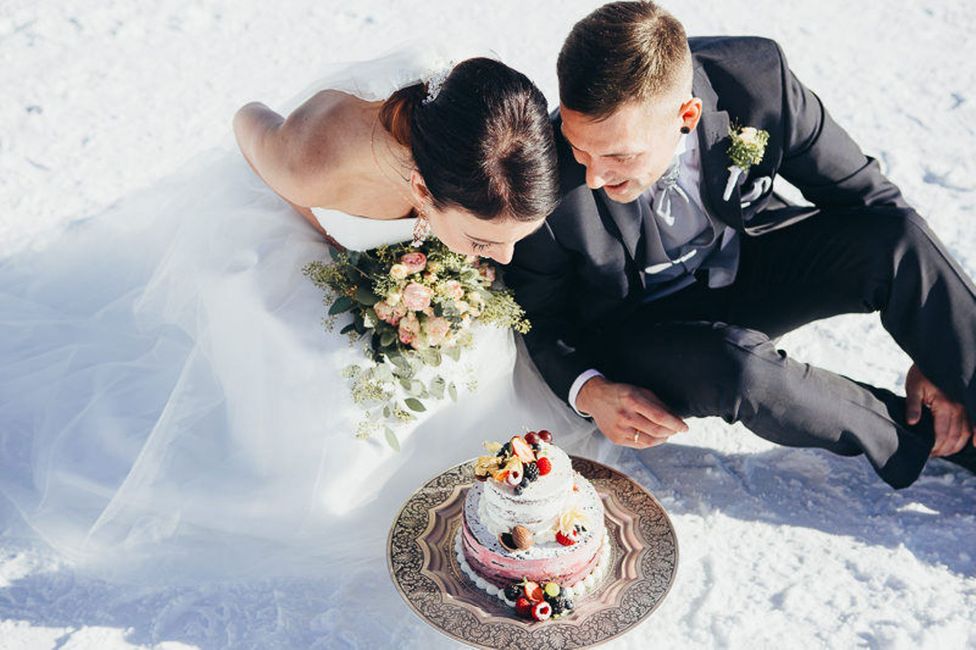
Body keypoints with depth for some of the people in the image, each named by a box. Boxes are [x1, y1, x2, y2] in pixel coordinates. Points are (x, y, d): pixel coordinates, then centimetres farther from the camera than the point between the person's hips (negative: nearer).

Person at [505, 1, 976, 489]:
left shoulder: (756, 78, -24)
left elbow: (865, 194, -10)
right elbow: (539, 318, -9)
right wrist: (588, 390, -30)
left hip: (754, 264, 3)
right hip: (642, 325, -2)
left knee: (897, 237, -25)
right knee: (737, 367, -35)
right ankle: (932, 441, -8)